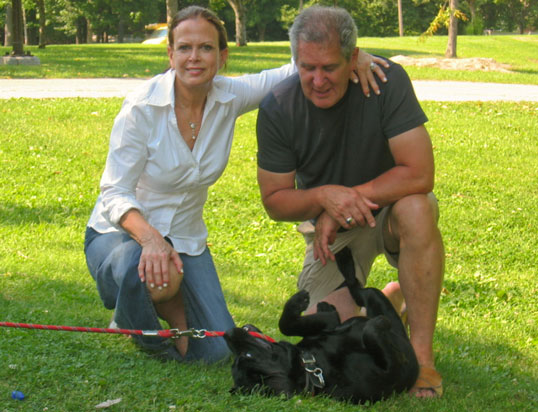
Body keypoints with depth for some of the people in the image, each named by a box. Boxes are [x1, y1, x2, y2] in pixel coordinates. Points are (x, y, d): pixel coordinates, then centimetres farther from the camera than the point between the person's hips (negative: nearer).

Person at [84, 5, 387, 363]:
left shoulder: (229, 98, -10)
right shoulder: (141, 108, -22)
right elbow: (115, 193, -24)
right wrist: (150, 238, -44)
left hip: (185, 239, 4)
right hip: (122, 232, -4)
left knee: (214, 352, -9)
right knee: (155, 275, -40)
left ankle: (168, 305, 22)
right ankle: (134, 322, -3)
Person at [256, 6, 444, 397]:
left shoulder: (387, 81, -24)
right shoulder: (277, 109, -16)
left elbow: (419, 174, -27)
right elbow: (274, 200, -9)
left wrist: (349, 199, -26)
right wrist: (324, 197, -29)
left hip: (389, 207, -2)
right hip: (331, 227, 2)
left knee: (416, 210, -38)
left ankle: (422, 354, -26)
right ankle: (389, 299, 24)